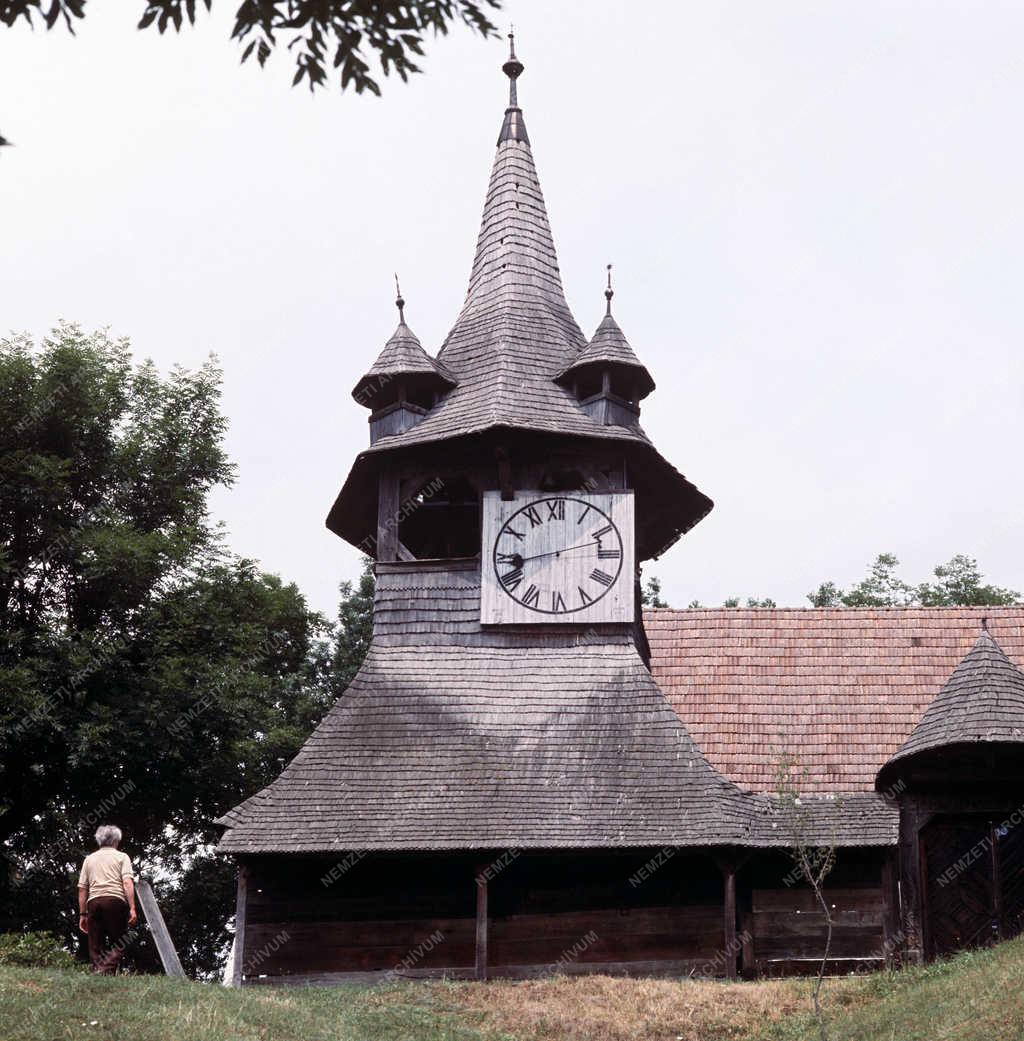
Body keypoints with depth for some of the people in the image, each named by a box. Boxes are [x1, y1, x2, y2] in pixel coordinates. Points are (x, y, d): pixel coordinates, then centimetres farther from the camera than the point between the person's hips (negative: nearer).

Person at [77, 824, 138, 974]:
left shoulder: (89, 859, 21)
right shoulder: (122, 857, 11)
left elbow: (82, 889, 17)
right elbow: (127, 883, -4)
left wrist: (83, 914, 20)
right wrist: (132, 908, -8)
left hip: (93, 901, 3)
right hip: (116, 900, -3)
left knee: (96, 946, 8)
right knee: (117, 944, -1)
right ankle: (106, 972, -23)